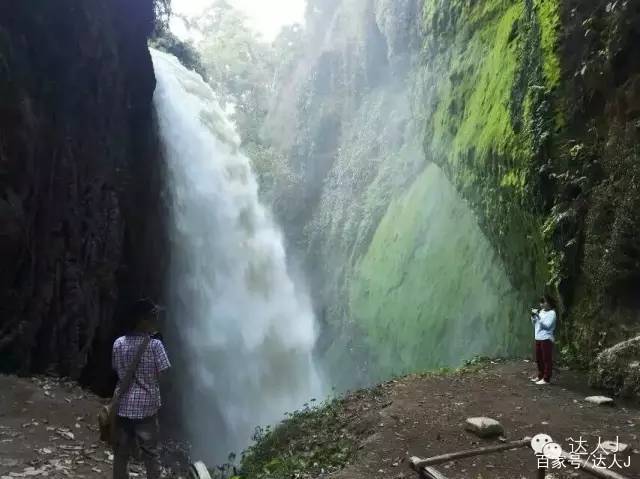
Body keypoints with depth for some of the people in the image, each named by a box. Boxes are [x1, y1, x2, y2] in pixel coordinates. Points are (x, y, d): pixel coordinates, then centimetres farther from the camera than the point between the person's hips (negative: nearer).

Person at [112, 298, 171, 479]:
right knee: (150, 452, 9)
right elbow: (162, 374, -10)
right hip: (147, 406, -3)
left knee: (121, 452, 15)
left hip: (123, 406, 4)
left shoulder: (118, 343, -2)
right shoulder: (155, 344, -15)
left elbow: (117, 370, 8)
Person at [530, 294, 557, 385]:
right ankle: (540, 376, 26)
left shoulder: (552, 313, -9)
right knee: (539, 359, 14)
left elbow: (547, 325, -20)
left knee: (547, 359, -4)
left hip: (546, 339, -8)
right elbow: (535, 324, 18)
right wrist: (533, 316, 1)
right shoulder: (541, 311, 13)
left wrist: (538, 316, -22)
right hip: (538, 338, 8)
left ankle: (546, 379, 0)